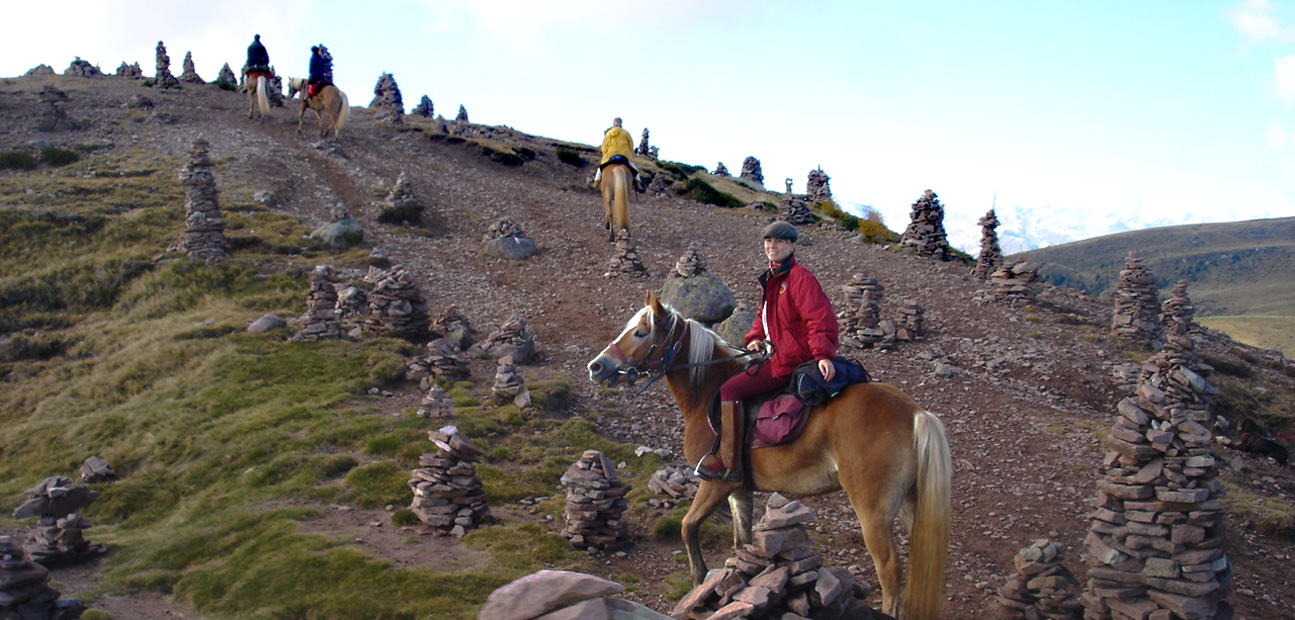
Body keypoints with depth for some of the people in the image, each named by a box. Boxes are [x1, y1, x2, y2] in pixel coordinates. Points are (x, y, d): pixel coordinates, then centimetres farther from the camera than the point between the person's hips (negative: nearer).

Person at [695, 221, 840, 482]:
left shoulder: (799, 277, -14)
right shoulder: (771, 279, 16)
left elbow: (820, 318, -23)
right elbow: (764, 315, 28)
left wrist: (823, 354, -34)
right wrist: (755, 338, 8)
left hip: (791, 360, -11)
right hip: (780, 355, 11)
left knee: (729, 390, -15)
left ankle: (729, 463, -13)